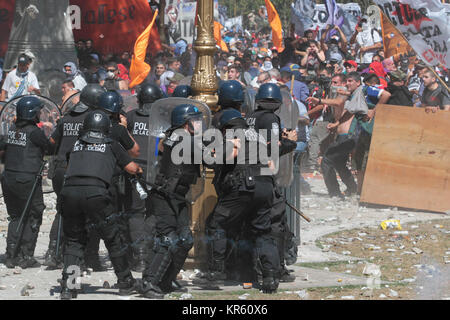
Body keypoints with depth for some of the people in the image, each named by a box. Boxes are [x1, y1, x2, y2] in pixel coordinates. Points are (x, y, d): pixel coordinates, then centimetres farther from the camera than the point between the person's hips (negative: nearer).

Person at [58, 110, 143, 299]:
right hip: (95, 192, -2)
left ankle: (67, 286, 7)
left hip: (70, 190, 3)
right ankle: (125, 282, 23)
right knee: (113, 239, 14)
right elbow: (132, 169, 20)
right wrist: (139, 170, 44)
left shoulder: (77, 144, 22)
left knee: (73, 241, 17)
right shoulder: (111, 145, 16)